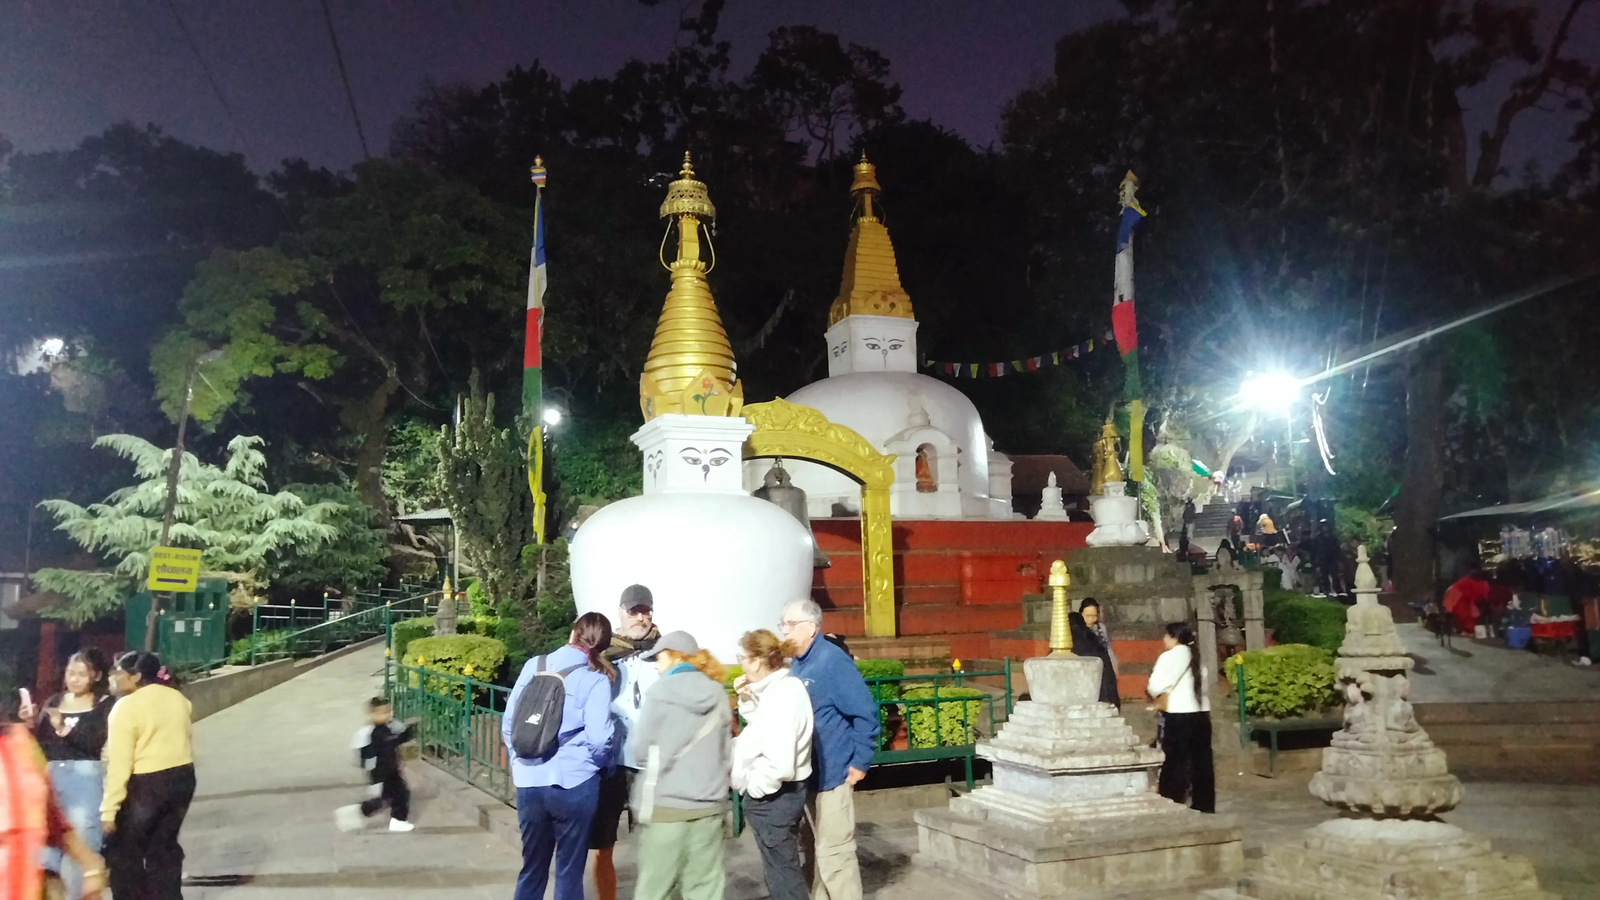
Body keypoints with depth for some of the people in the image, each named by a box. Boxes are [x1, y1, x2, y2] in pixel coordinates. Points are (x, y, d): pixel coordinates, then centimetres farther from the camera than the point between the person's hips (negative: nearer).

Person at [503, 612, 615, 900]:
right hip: (573, 784, -4)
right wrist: (598, 765, 6)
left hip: (528, 782, 4)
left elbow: (508, 722, 7)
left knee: (532, 867, 17)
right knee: (569, 872, 9)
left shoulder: (534, 665, 4)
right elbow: (598, 739, -14)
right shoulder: (595, 679, -8)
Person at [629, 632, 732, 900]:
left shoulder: (661, 690, -5)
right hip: (709, 805, 4)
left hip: (666, 804, -4)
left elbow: (641, 749, -2)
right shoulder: (718, 694, 6)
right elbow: (726, 753, 10)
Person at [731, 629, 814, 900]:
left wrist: (754, 789, -18)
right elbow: (761, 725, 19)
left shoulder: (781, 697, -27)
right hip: (778, 793, 10)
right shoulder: (780, 687, 4)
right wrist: (747, 699, 3)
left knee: (782, 871, 4)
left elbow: (779, 764, -34)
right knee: (782, 867, 21)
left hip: (773, 796, -10)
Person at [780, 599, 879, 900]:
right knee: (816, 849, 18)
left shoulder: (832, 661, -16)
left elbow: (865, 713, -17)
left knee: (833, 852, -2)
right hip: (804, 775, 8)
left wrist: (860, 763, -15)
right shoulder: (795, 664, 9)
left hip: (831, 774, -8)